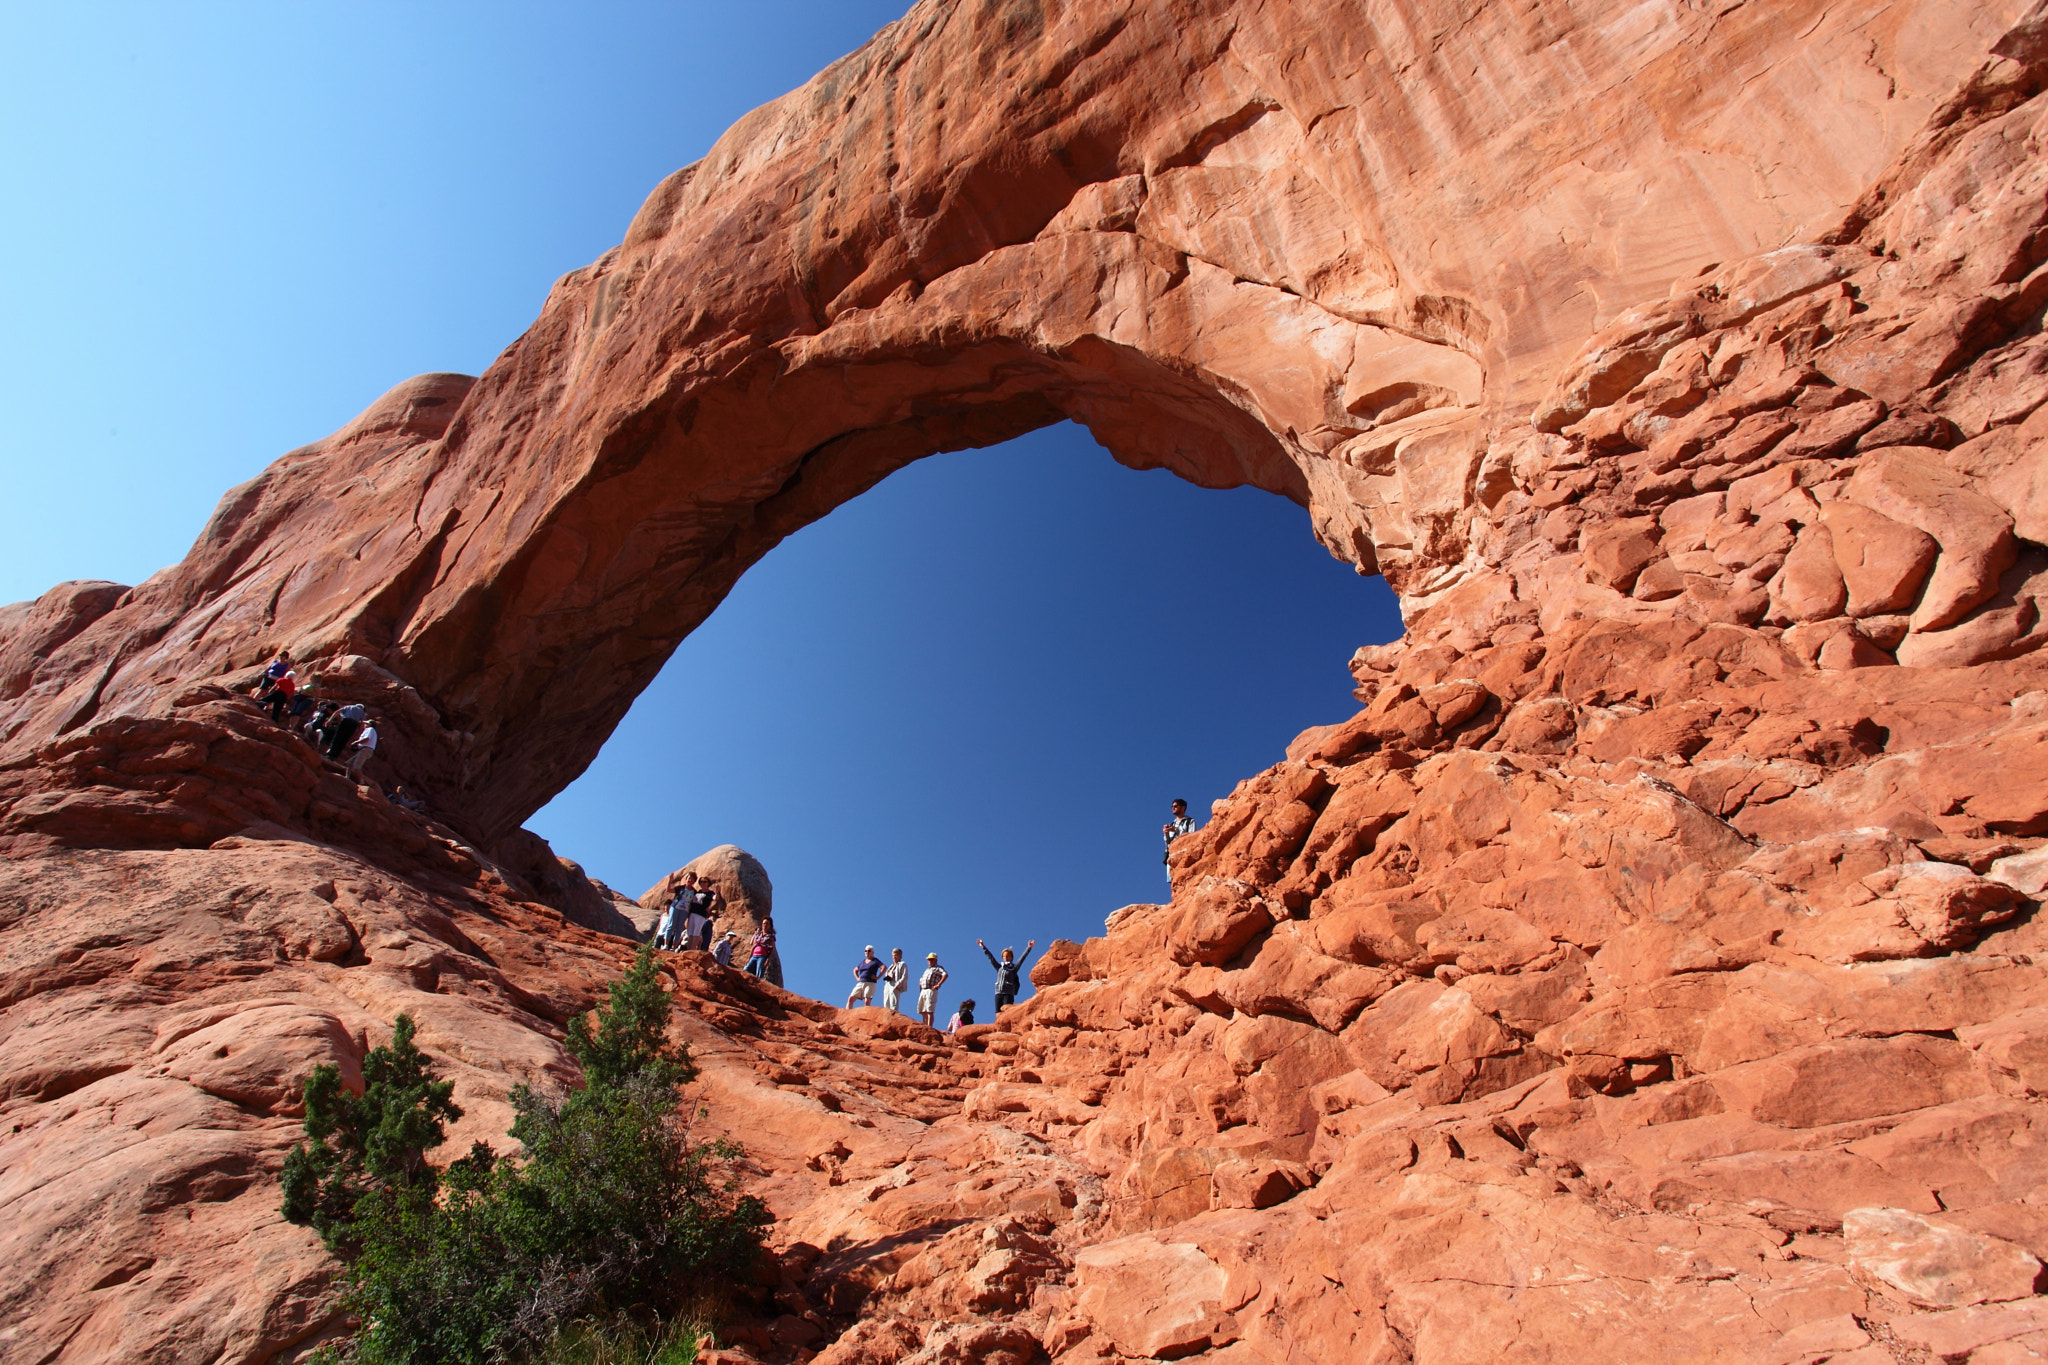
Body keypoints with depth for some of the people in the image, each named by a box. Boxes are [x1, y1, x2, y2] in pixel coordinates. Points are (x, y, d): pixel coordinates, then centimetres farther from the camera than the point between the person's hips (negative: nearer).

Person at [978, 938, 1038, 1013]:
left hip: (1008, 994, -4)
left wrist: (1028, 948, -8)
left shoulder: (1013, 968, 8)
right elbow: (990, 957, 21)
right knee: (999, 1014, -3)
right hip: (998, 994, 4)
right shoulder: (999, 967, 18)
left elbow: (1022, 958, 1)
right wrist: (983, 947, 23)